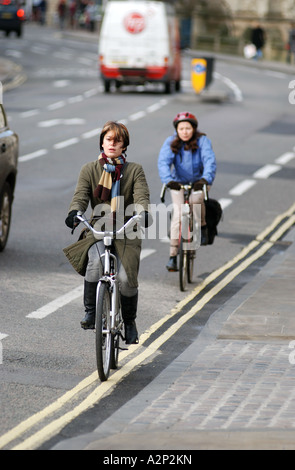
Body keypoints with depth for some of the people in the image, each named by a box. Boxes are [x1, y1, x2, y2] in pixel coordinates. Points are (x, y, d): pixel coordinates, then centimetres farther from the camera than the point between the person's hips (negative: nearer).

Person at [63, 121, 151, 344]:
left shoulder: (135, 170, 6)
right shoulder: (89, 170, 9)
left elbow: (141, 195, -9)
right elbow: (81, 195, -4)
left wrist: (143, 213, -32)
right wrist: (74, 213, -27)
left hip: (127, 231, 0)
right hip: (97, 230, 0)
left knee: (127, 279, -15)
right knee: (96, 262, -32)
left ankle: (129, 321, 12)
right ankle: (90, 311, -16)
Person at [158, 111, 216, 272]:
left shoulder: (202, 141, -16)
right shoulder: (171, 142, -14)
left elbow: (210, 160, -29)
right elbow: (163, 161, -27)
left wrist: (206, 179, -48)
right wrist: (168, 180, -46)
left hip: (198, 181, 0)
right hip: (178, 182, 0)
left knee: (196, 198, -33)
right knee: (177, 214, -15)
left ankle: (202, 226, -3)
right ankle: (173, 256, -10)